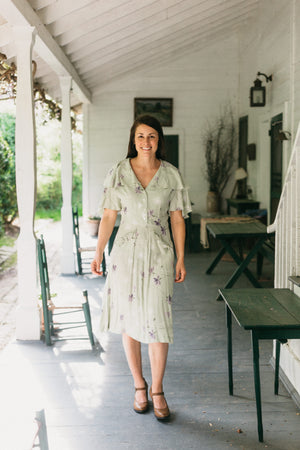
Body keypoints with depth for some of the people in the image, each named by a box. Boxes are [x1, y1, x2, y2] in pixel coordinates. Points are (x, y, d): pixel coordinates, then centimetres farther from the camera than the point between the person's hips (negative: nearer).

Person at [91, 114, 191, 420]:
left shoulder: (171, 175, 1)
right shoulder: (118, 173, 1)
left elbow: (177, 219, 3)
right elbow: (108, 216, 3)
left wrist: (181, 259, 1)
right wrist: (98, 254, 1)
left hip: (159, 253, 0)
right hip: (126, 251, 1)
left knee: (157, 321, -2)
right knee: (129, 320, 7)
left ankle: (157, 391, 16)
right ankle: (139, 386, 25)